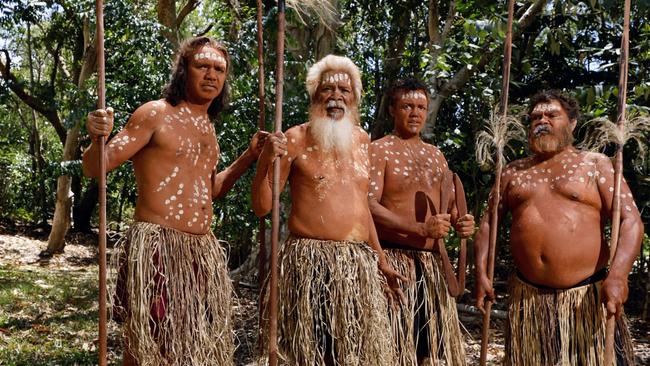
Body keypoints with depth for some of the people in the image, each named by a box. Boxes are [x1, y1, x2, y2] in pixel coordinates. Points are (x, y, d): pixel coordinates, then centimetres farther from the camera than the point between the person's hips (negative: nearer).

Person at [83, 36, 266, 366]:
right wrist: (97, 138, -26)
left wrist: (250, 155, 18)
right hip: (157, 248, -7)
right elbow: (95, 168, -5)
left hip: (204, 252, 7)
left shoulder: (207, 127, 17)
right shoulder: (155, 114, -4)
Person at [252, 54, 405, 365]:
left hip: (359, 264, 5)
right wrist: (265, 161, -19)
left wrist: (381, 261, 22)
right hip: (310, 262, -5)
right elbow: (261, 207, -3)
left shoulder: (361, 140, 12)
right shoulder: (295, 139, -3)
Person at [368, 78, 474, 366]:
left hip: (433, 263, 7)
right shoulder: (379, 150, -5)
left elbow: (448, 203, 22)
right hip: (394, 260, -7)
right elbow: (369, 206, -17)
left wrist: (460, 222, -2)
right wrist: (421, 229, -26)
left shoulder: (436, 154, 17)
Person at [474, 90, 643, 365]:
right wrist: (481, 273, 2)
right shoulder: (514, 172, 13)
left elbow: (630, 221, -5)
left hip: (588, 296, -3)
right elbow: (488, 222, 14)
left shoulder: (595, 164, 4)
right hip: (527, 298, 3)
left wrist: (618, 275, -20)